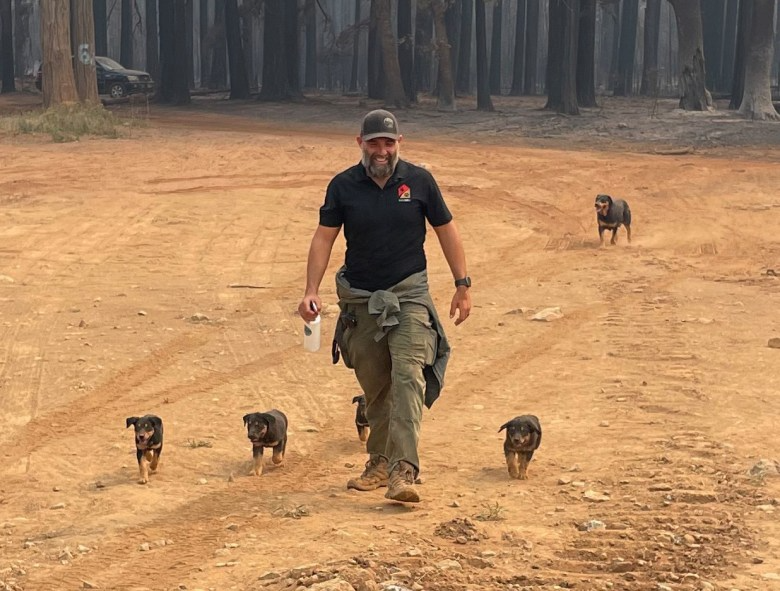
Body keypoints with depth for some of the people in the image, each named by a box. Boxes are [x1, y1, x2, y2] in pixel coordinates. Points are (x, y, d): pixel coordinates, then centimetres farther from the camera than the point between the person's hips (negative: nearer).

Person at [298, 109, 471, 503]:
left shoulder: (419, 181, -2)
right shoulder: (343, 186, -1)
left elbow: (446, 231, 7)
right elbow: (324, 238, 0)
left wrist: (462, 285, 5)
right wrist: (311, 291, -11)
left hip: (409, 293, -2)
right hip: (360, 299, 2)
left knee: (408, 375, -18)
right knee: (374, 386, 10)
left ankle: (403, 471, -25)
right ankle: (380, 462, 25)